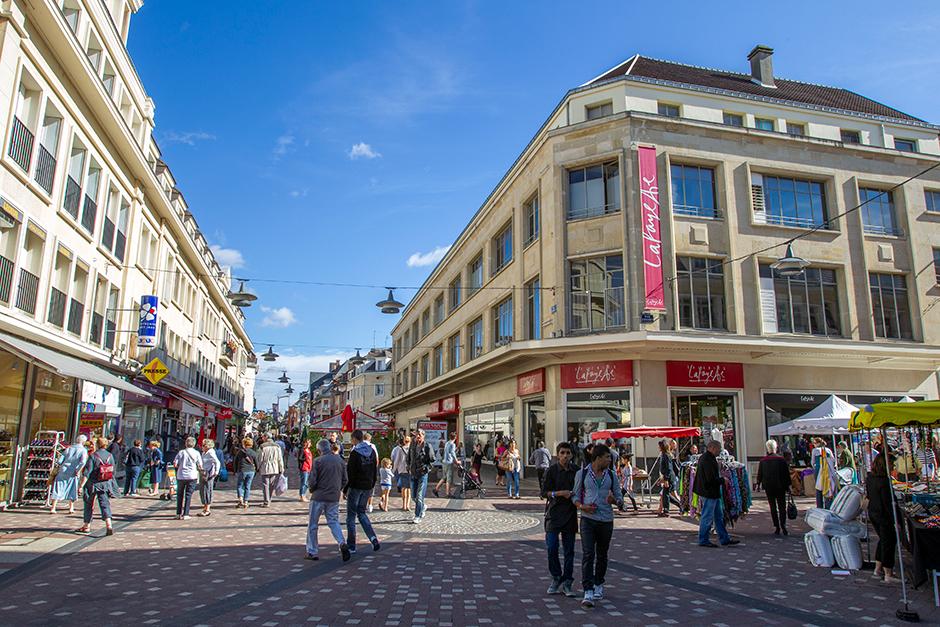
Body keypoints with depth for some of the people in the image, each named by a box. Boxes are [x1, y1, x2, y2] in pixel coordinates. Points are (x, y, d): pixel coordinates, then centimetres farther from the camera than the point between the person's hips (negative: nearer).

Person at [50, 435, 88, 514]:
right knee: (72, 490, 13)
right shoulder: (83, 450, 0)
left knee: (57, 489, 9)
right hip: (72, 473, -2)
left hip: (63, 471, 2)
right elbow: (83, 462, -16)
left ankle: (53, 508, 6)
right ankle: (71, 508, 16)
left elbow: (60, 461, 5)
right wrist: (78, 470, -6)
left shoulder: (69, 448, 10)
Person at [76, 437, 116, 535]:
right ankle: (109, 525, -14)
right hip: (106, 484, 3)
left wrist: (82, 484, -13)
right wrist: (110, 483, 18)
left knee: (89, 504, 15)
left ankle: (87, 526, 26)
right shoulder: (110, 456, 3)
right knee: (105, 504, 1)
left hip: (93, 484, -3)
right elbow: (113, 472, 8)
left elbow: (87, 472, -15)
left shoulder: (93, 456, -11)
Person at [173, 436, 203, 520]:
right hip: (192, 476, 0)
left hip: (181, 476, 0)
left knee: (180, 495, 14)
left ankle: (178, 514, 15)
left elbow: (175, 465, -5)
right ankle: (185, 514, 2)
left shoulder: (181, 452, -2)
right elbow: (200, 467, -2)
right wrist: (199, 470, 19)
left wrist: (180, 466, 14)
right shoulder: (196, 453, -1)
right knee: (188, 495, 5)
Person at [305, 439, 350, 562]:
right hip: (334, 498, 4)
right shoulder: (340, 460, 5)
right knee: (334, 522, 11)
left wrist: (312, 490, 9)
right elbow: (345, 480, 7)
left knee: (313, 525, 11)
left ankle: (312, 552, 16)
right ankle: (342, 543, -12)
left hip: (318, 497, -4)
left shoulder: (318, 461, -10)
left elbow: (313, 481, -11)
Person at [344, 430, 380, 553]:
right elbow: (375, 471, 10)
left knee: (351, 515, 6)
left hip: (356, 487, -6)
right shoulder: (372, 451, 5)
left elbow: (350, 473, -15)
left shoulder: (355, 453, -14)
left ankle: (351, 546, 9)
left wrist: (345, 489, -7)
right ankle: (373, 538, 2)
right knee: (362, 512, 19)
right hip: (368, 487, 6)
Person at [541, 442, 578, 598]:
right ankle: (556, 579, 15)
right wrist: (560, 493, -19)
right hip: (554, 513, -2)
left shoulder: (576, 471, 4)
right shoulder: (551, 470, -4)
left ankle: (566, 583, 16)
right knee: (552, 547, -5)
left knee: (569, 550, 6)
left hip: (570, 514, 3)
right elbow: (544, 492, -5)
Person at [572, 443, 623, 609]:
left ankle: (598, 585, 34)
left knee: (602, 555, 14)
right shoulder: (582, 473, 0)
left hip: (606, 520, 3)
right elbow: (575, 495, 5)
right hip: (588, 520, -3)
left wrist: (614, 500, -13)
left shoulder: (611, 475, 7)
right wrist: (582, 506, -14)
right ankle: (588, 592, -12)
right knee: (588, 555, -12)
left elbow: (619, 498, 10)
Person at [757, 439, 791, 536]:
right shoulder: (781, 459, -5)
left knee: (773, 507, 7)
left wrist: (758, 484, 19)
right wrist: (788, 486, 5)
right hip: (780, 487, -1)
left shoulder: (763, 461, -2)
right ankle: (783, 527, -7)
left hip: (768, 487, 1)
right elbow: (786, 474, -2)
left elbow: (759, 474, 5)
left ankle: (777, 528, 6)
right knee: (782, 507, 4)